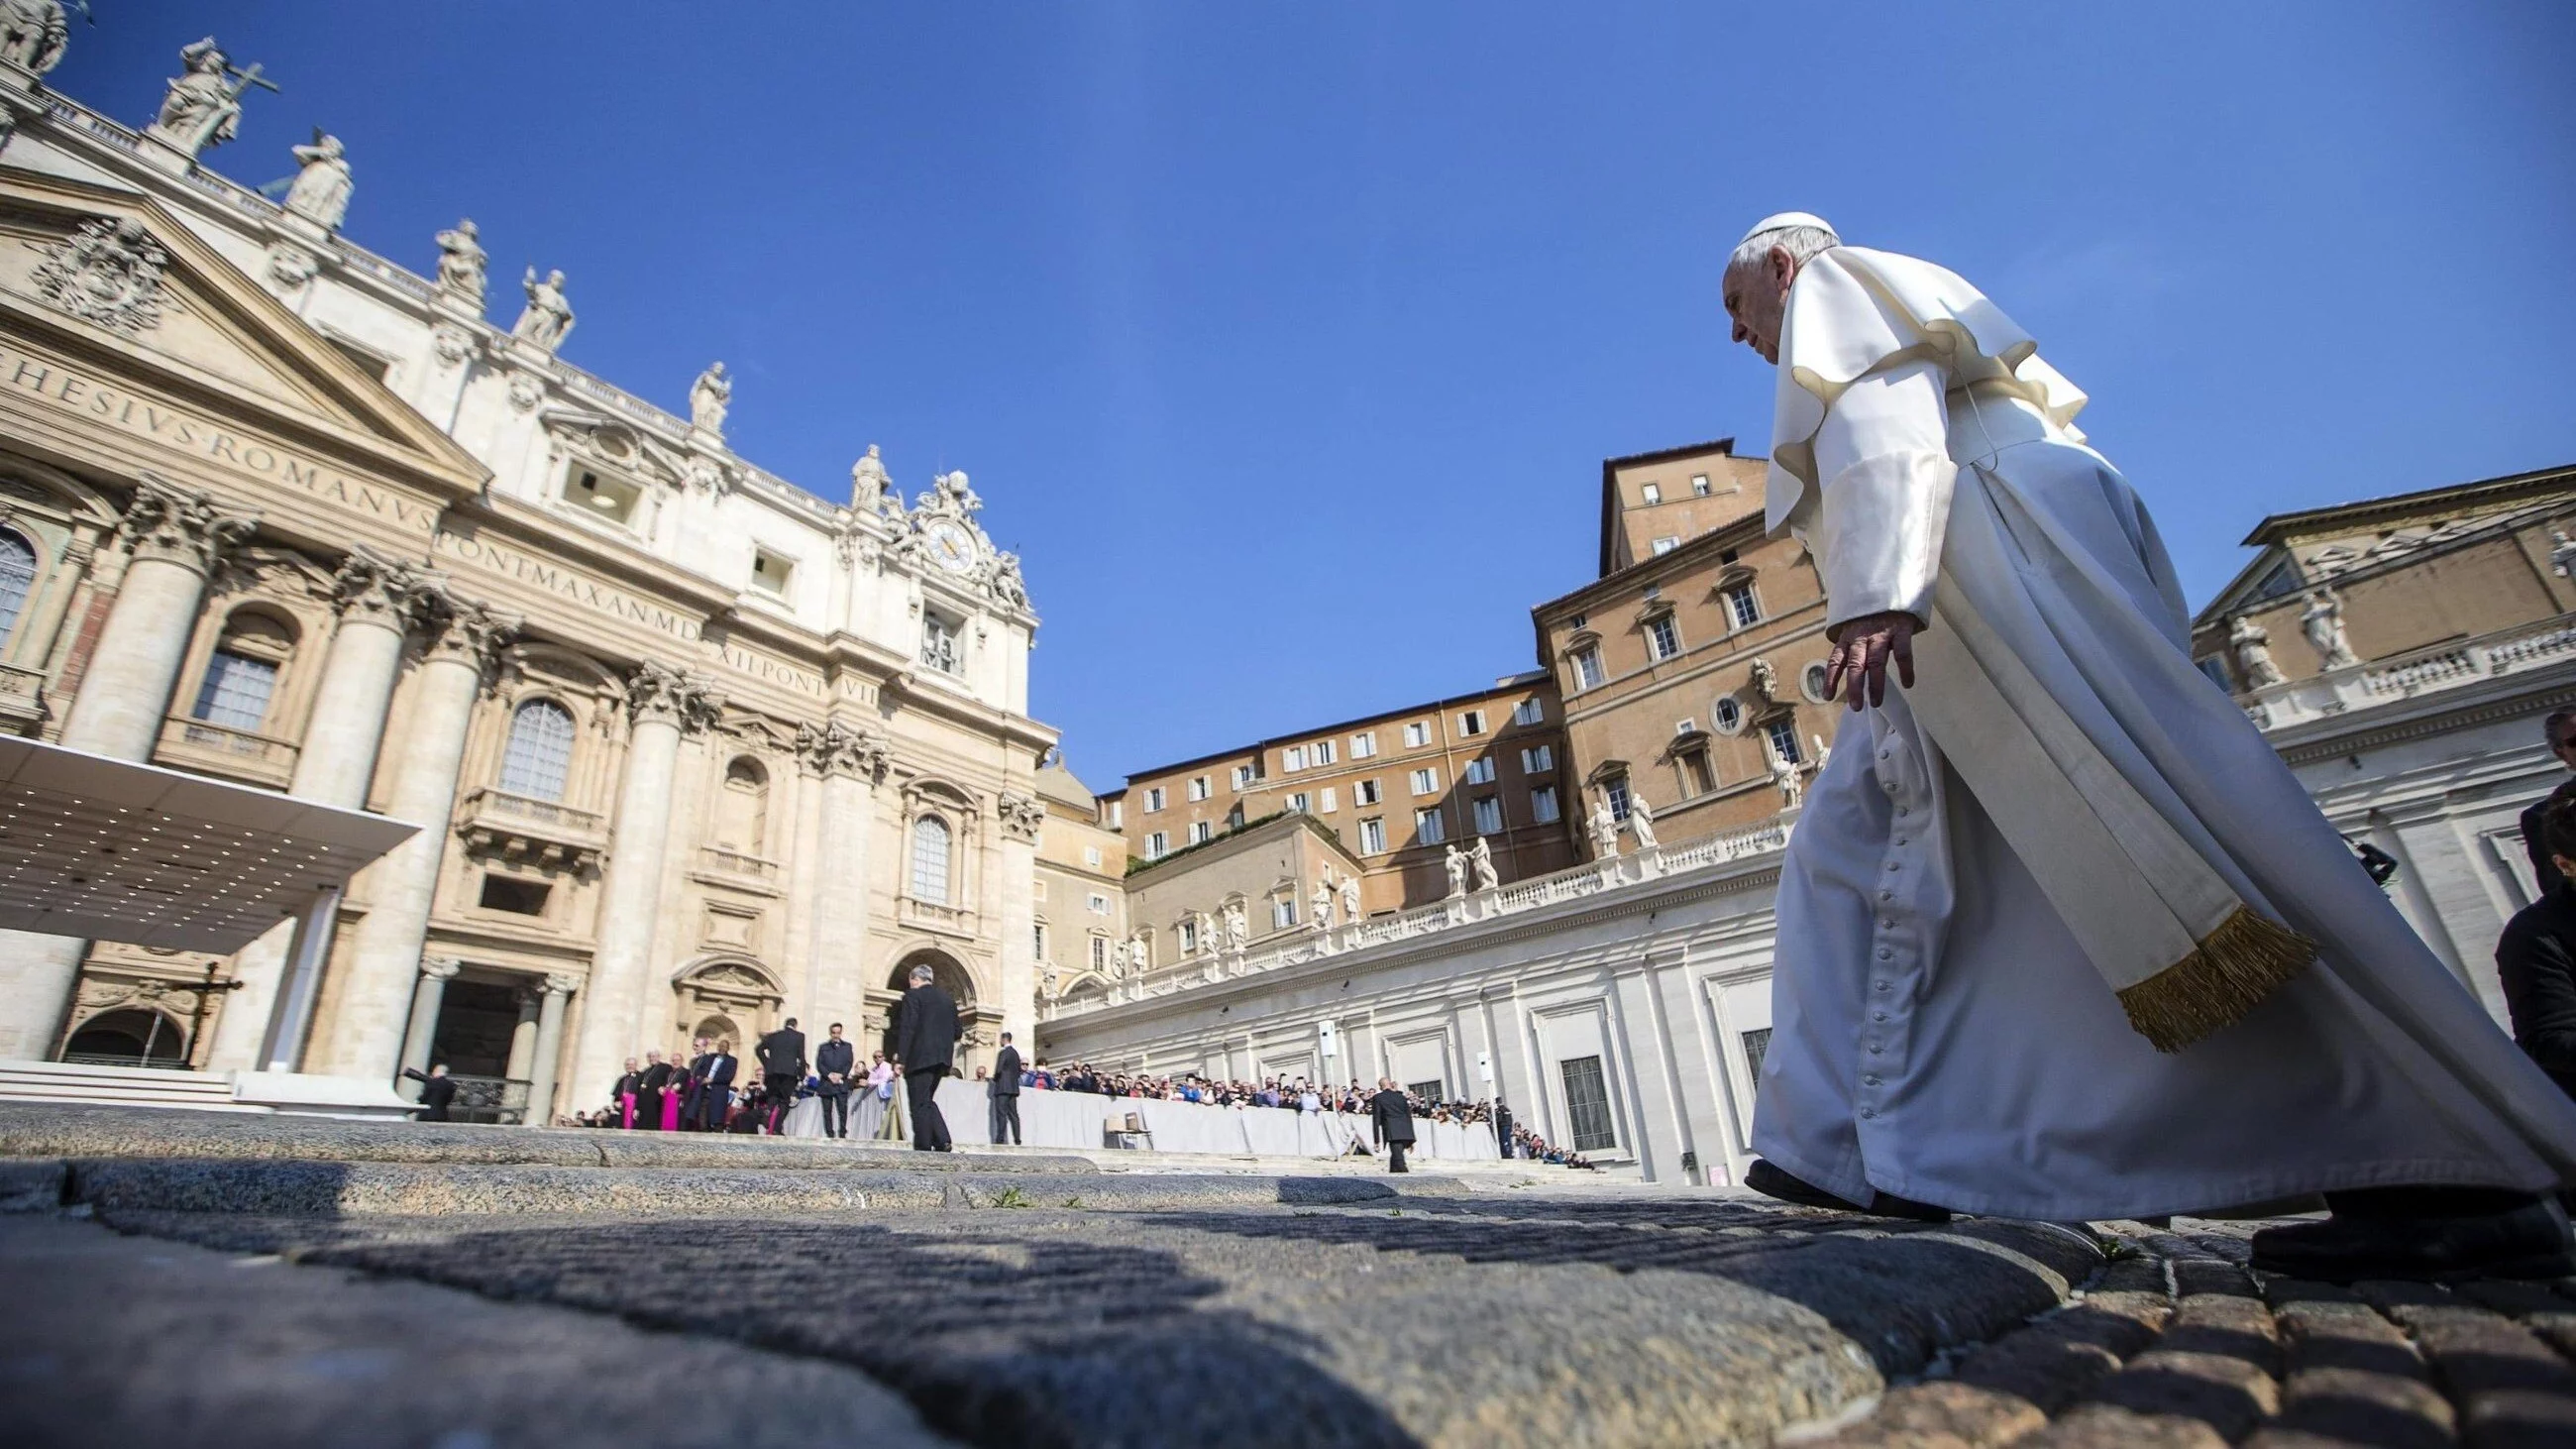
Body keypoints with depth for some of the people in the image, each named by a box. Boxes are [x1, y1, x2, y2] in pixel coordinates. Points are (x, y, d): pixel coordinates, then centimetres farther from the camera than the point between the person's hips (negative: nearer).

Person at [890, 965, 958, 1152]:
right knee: (928, 1101, 17)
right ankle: (943, 1143, 5)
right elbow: (957, 1031, 14)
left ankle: (923, 1148, -1)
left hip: (920, 1057, -7)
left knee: (920, 1104, -1)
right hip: (942, 1058, 7)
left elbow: (907, 1029, -13)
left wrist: (900, 1057, -12)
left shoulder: (912, 996, -4)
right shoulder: (949, 999, 16)